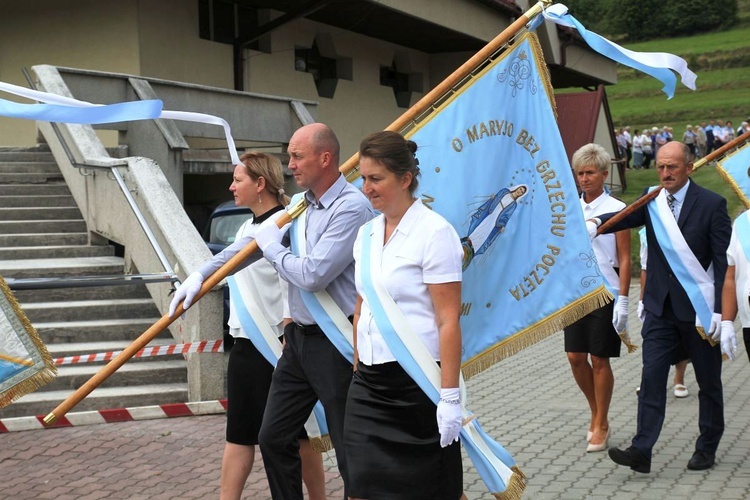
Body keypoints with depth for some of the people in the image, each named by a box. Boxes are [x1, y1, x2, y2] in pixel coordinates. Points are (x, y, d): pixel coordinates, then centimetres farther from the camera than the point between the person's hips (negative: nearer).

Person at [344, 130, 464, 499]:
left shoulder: (434, 233, -11)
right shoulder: (366, 234, 10)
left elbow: (449, 321, -14)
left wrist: (449, 396, -17)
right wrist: (357, 372, 13)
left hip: (417, 382, -6)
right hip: (369, 384, 6)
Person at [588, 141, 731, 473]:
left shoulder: (711, 204, -7)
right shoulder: (652, 200, 4)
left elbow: (723, 262, -9)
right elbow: (625, 217, -17)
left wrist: (719, 310, -15)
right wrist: (595, 223, -38)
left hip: (698, 308, -3)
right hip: (660, 307, 3)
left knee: (708, 381, 10)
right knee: (652, 376, -4)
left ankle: (707, 448, 25)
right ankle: (642, 450, -5)